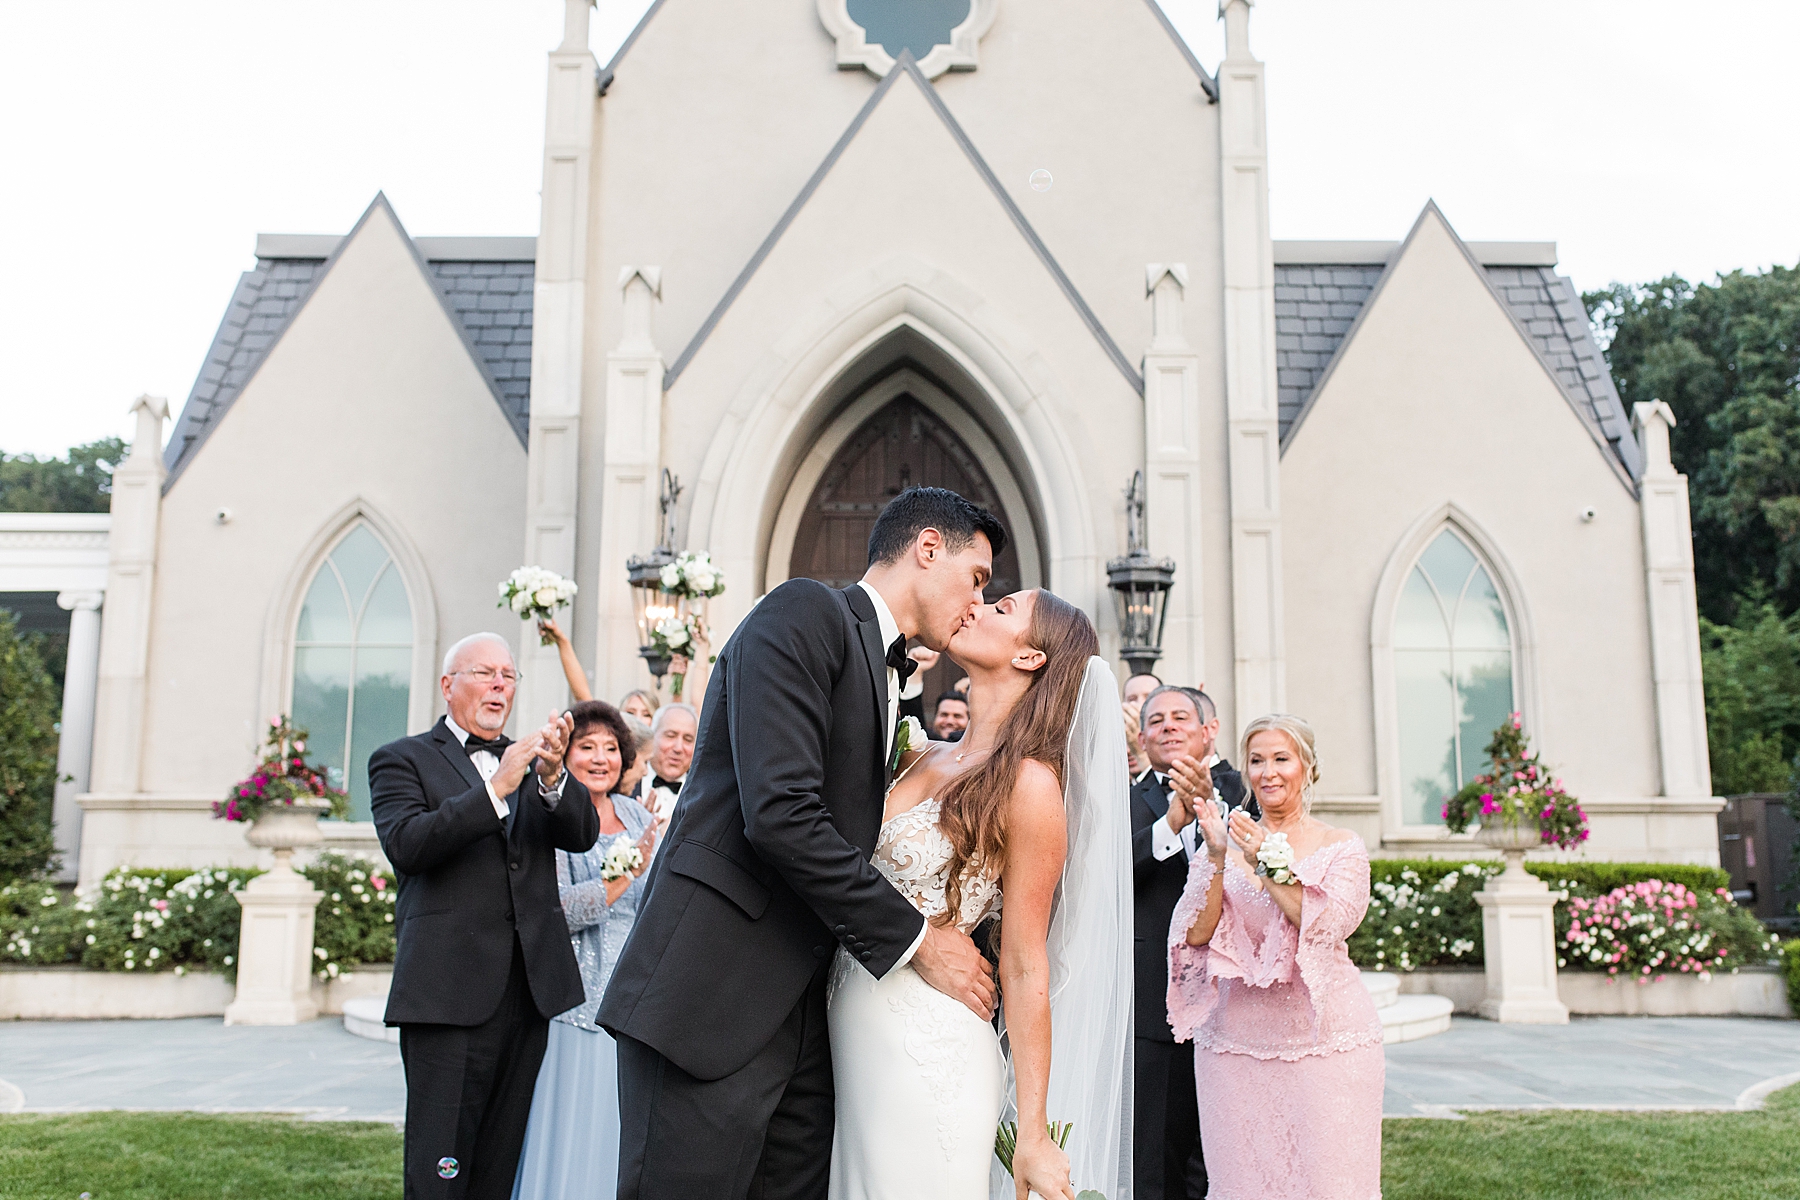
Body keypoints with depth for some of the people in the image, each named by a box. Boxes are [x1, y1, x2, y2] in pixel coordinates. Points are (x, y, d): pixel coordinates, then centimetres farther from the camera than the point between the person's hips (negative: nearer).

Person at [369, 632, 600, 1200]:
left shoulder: (529, 762, 18)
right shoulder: (403, 760, 5)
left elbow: (583, 833, 4)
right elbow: (406, 845, -13)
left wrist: (552, 774, -16)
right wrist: (497, 789, -21)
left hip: (530, 988, 5)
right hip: (450, 992, -4)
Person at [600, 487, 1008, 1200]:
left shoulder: (886, 676, 20)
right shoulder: (805, 613, -7)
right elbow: (780, 814, -19)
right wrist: (915, 940, -11)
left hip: (800, 1008, 9)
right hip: (710, 1000, -9)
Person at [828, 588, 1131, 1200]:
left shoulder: (1028, 782, -14)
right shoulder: (925, 757, 7)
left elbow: (1024, 970, -13)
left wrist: (1033, 1137, -13)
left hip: (929, 1044, -7)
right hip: (854, 1032, 7)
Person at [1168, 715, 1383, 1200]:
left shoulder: (1342, 847, 3)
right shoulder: (1224, 844, 8)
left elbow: (1327, 926, -12)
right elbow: (1196, 934, -3)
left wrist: (1270, 864, -18)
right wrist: (1218, 859, -14)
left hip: (1323, 1037, -2)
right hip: (1235, 1042, 2)